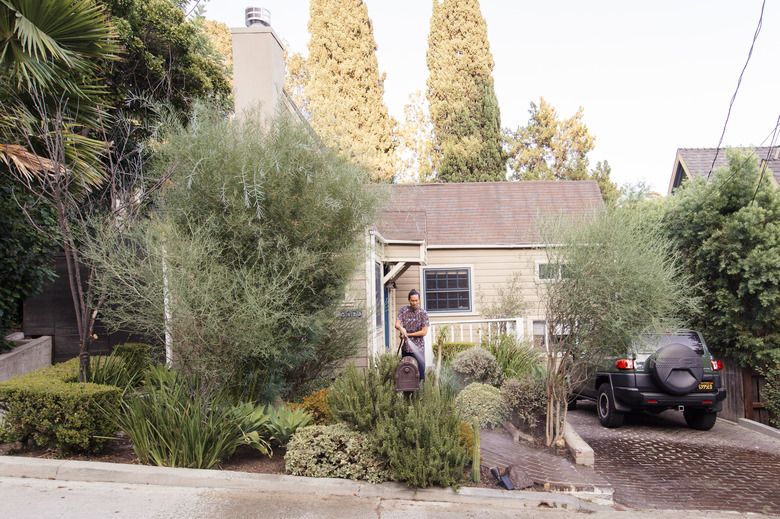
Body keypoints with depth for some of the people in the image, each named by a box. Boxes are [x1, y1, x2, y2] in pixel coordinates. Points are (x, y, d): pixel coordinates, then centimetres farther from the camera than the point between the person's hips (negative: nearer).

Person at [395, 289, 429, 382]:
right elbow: (397, 324, -6)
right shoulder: (403, 310, 2)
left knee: (420, 370, -3)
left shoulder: (423, 313, -6)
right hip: (405, 346, 3)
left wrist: (408, 334, -12)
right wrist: (401, 328, -30)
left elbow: (424, 332, -10)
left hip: (418, 347, -3)